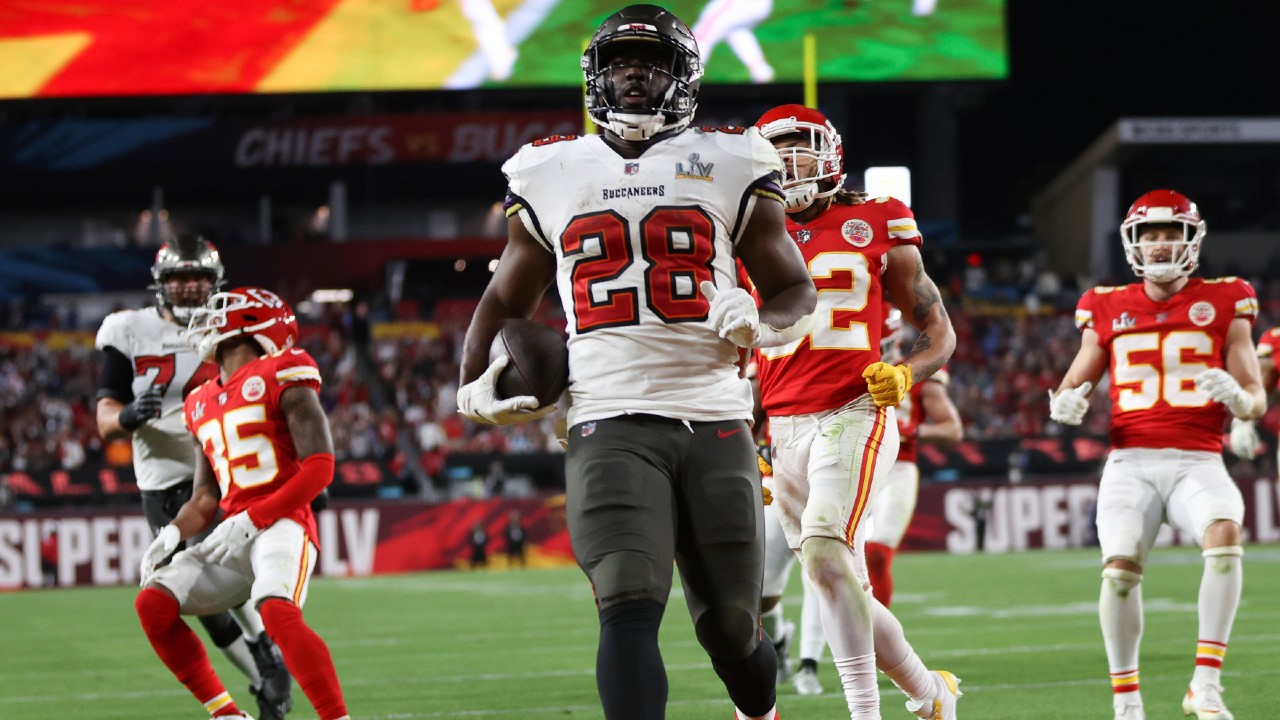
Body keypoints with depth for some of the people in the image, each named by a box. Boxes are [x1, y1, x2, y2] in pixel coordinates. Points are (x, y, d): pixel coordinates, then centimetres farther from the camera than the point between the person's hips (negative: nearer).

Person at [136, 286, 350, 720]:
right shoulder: (202, 405, 20)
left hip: (281, 523, -8)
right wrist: (173, 533, 1)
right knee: (153, 604, -6)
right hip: (234, 535, 8)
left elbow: (320, 468, -10)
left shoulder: (281, 378, -3)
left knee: (277, 611, -33)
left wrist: (250, 520, -15)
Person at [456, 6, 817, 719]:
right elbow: (506, 299, 26)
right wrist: (474, 386, 9)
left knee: (731, 627, 6)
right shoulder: (553, 178, 13)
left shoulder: (728, 167, 9)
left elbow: (799, 293, 13)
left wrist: (759, 324, -9)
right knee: (629, 609, -20)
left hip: (716, 420, 0)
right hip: (611, 425, 0)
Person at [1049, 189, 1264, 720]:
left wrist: (1236, 396, -17)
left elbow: (1256, 402, 7)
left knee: (1224, 533, -32)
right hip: (1131, 462, 1)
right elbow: (1071, 387, 18)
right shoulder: (1108, 310, 11)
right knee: (1120, 568, -23)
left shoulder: (1224, 305, 7)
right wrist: (1065, 403, -7)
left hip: (1197, 462, -1)